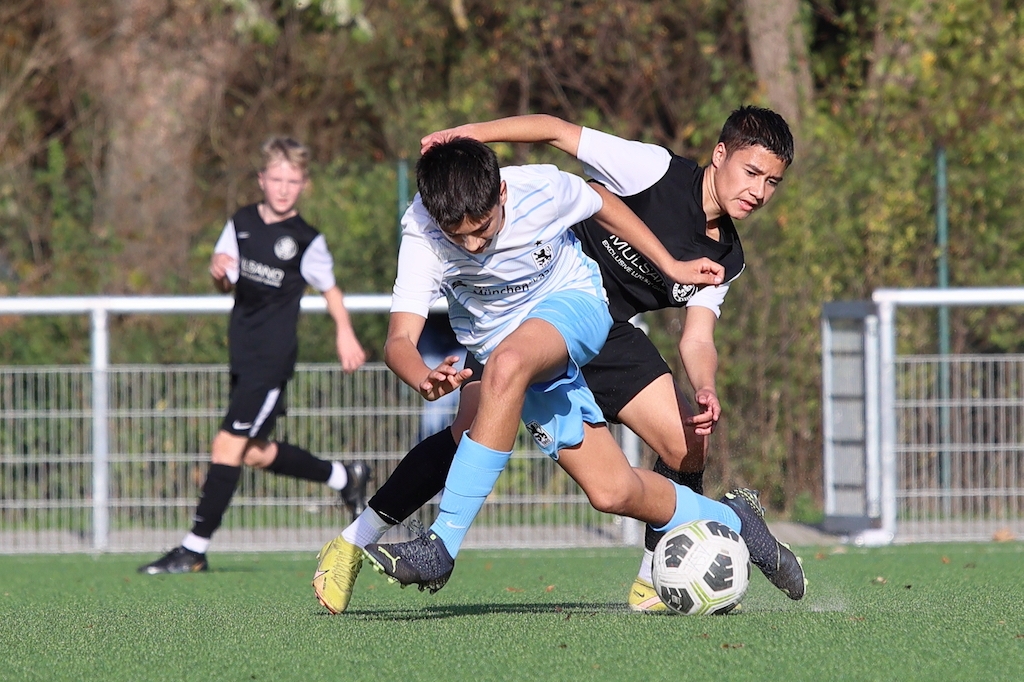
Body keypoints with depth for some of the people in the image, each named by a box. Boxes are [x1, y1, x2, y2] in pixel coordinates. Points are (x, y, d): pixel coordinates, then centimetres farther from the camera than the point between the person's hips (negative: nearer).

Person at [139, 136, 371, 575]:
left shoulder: (306, 241, -6)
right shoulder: (241, 224, 7)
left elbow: (330, 289, 8)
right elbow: (225, 285, 9)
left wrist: (345, 334, 4)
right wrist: (218, 271, -12)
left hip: (273, 358, -7)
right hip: (243, 353, 7)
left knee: (228, 446, -13)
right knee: (255, 453, 15)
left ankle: (194, 550, -10)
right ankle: (344, 478, 37)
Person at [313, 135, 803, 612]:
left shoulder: (541, 191, -25)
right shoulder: (421, 233, -26)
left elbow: (602, 202, -1)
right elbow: (400, 338, -34)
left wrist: (672, 267, 5)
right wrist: (425, 379, -57)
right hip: (497, 352, 2)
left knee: (507, 363, -38)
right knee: (611, 493, -9)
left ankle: (443, 545, -34)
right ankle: (730, 521, 20)